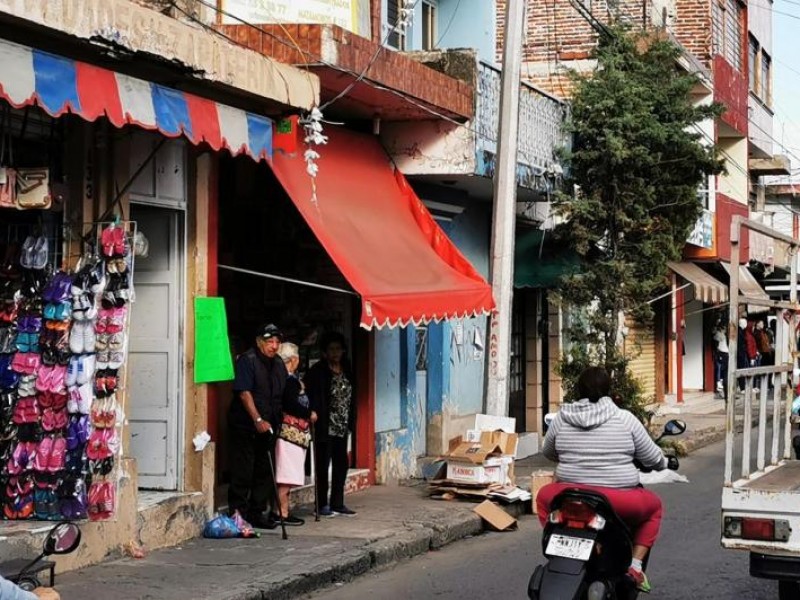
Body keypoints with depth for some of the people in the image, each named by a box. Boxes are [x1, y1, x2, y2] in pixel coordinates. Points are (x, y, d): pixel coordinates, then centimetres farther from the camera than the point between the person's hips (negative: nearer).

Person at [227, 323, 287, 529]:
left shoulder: (279, 365, 13)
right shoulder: (247, 360, -10)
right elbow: (244, 393, -18)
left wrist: (276, 422, 16)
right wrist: (258, 420, -23)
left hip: (268, 427, 7)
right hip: (245, 427, -7)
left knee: (264, 472, 9)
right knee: (242, 473, -5)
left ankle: (257, 513, 18)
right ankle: (237, 514, 1)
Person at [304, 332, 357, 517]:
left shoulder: (346, 370, 11)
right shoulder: (317, 372, -8)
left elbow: (351, 398, 15)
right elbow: (312, 398, -15)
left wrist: (350, 421, 10)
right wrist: (315, 418, -25)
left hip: (342, 427, 6)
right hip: (325, 427, -6)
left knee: (341, 465, 9)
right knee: (324, 465, 0)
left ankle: (337, 503, 18)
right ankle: (323, 504, 7)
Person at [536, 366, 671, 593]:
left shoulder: (562, 418, 5)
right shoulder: (625, 419, -1)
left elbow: (547, 452, 22)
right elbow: (653, 459, 6)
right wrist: (663, 462, 30)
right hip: (619, 502, -1)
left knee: (543, 497, 32)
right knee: (654, 506, 27)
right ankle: (635, 566, 14)